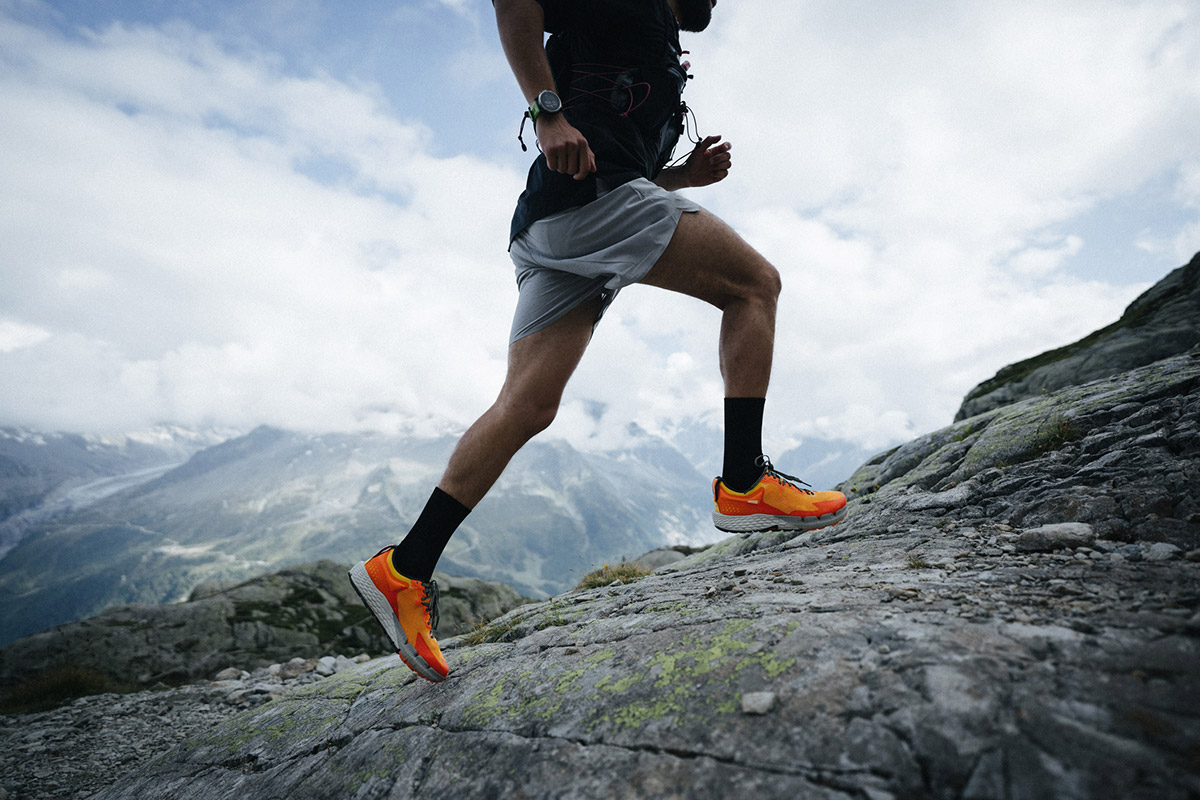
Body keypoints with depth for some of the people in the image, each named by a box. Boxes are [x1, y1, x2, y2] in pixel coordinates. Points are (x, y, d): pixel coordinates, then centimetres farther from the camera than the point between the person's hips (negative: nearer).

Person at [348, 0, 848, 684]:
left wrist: (686, 175, 21)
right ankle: (744, 484, -7)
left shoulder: (662, 57, 38)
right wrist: (550, 111, -14)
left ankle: (404, 570, 0)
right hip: (588, 190, -9)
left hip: (549, 230, 9)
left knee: (528, 405, -2)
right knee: (754, 283, -2)